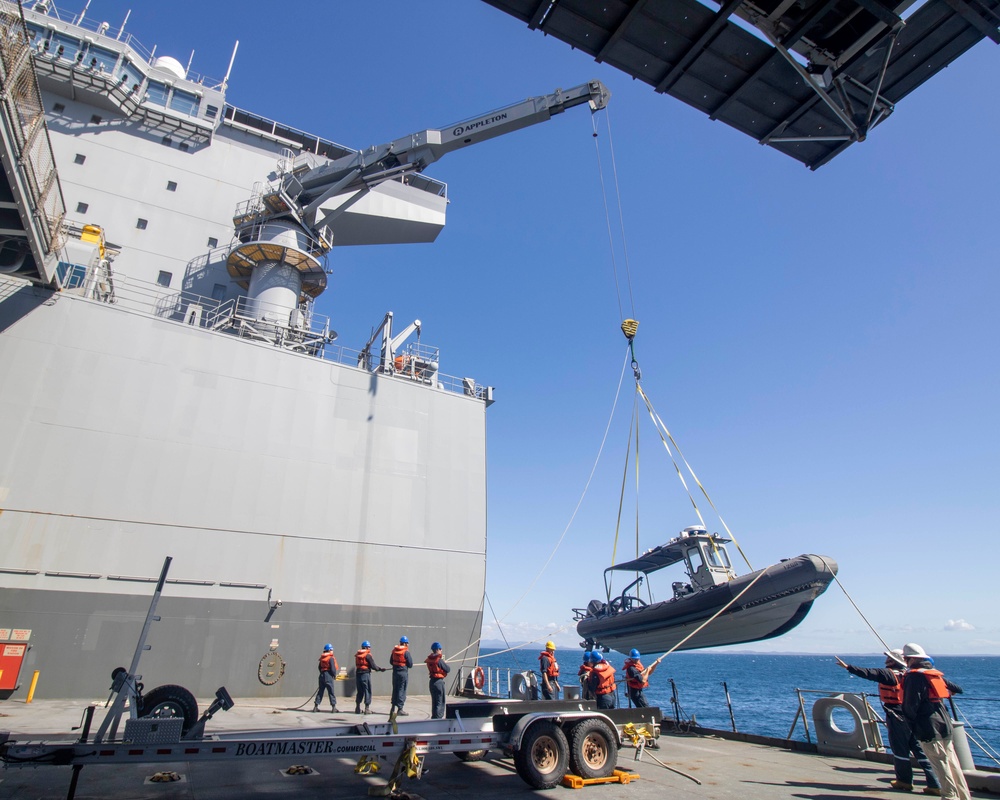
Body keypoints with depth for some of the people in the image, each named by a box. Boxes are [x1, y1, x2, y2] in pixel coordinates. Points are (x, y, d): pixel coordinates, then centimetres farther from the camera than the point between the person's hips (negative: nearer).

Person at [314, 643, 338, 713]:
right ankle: (333, 707, 1)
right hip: (328, 676, -7)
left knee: (320, 691, 14)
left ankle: (316, 706, 14)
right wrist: (334, 675, 0)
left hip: (322, 675, 7)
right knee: (331, 691, -1)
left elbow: (319, 667, 16)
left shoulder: (322, 657, 10)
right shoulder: (331, 658, -12)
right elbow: (333, 668, -15)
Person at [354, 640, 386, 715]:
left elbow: (357, 665, 14)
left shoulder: (357, 655, 9)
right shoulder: (367, 655, -11)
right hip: (366, 675, -7)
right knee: (367, 691, 3)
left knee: (360, 692, 16)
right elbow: (373, 666, -12)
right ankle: (367, 708, 3)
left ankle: (358, 708, 19)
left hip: (358, 674, 7)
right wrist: (380, 669, 5)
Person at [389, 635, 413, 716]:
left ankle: (393, 708, 23)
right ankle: (399, 709, 2)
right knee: (402, 691, 0)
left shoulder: (394, 650, 5)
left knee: (395, 690, 16)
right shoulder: (406, 652, -14)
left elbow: (391, 661, 14)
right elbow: (410, 664, -11)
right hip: (403, 673, -6)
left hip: (395, 672, 6)